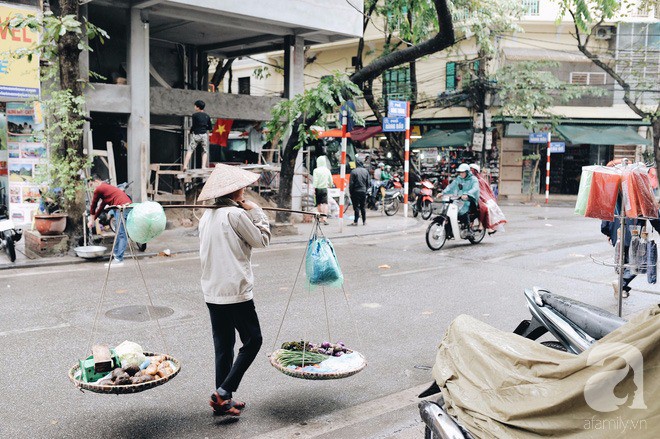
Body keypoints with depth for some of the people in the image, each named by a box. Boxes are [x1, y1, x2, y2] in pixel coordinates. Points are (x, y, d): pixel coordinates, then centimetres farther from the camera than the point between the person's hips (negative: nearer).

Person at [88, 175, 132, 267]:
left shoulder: (99, 189, 1)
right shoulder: (107, 188, 30)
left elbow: (93, 205, 11)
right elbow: (101, 207, 34)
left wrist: (91, 220, 23)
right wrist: (93, 219, 34)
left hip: (122, 208, -10)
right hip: (128, 207, 10)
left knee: (121, 234, -10)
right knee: (119, 233, 18)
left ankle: (118, 260, -11)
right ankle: (115, 254, 26)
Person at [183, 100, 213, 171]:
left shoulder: (195, 115, -5)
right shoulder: (207, 116, 9)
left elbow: (194, 125, -8)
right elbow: (210, 128, 11)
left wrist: (191, 130, 10)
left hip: (196, 134, -3)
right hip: (204, 135, 3)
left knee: (190, 150, -2)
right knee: (205, 151, 12)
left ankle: (185, 166, -11)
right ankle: (203, 166, 0)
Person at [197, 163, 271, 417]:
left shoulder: (207, 216, 11)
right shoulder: (236, 214, -13)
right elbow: (262, 240, -4)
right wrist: (255, 211, 5)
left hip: (212, 291, 8)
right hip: (236, 291, -8)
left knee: (223, 345, 14)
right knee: (252, 340, 4)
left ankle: (223, 401, 20)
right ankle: (223, 392, -2)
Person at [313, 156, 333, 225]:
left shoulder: (316, 170, -6)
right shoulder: (327, 170, 3)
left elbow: (315, 181, -11)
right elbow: (330, 181, 12)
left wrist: (314, 189, -8)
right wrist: (329, 185, 33)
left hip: (318, 189, -1)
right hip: (324, 189, 1)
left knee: (319, 204, 12)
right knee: (325, 204, -6)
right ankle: (325, 218, -20)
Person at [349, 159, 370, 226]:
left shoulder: (353, 172, -11)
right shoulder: (366, 171, 4)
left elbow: (351, 183, -10)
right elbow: (368, 183, 7)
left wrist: (350, 192, -1)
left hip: (356, 191, -4)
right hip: (363, 191, 4)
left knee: (356, 207, -3)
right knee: (363, 207, 12)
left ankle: (355, 221, -4)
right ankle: (364, 221, 15)